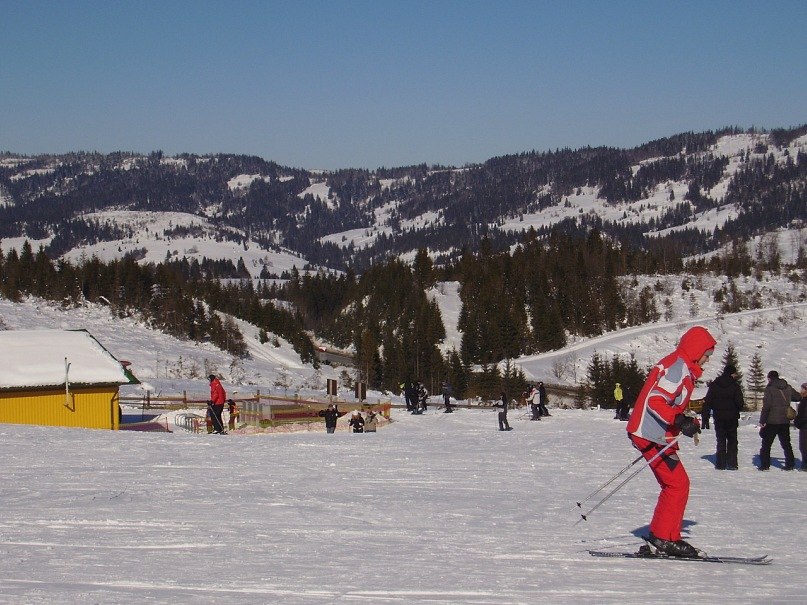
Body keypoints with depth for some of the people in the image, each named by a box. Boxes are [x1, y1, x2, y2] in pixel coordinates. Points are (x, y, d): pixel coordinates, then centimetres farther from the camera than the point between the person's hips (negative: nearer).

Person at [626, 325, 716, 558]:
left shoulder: (682, 367, 19)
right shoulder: (678, 367, -14)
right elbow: (655, 401, -24)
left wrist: (686, 422, 15)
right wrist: (681, 421, -33)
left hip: (654, 434, 11)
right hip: (653, 435, -11)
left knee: (675, 485, 14)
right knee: (678, 484, -9)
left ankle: (661, 537, 16)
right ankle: (664, 538, -7)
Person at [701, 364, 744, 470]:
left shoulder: (714, 385, 2)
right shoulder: (734, 385, -7)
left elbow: (707, 402, 1)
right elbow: (740, 403, -10)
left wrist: (705, 417, 5)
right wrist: (737, 410, 13)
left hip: (718, 417, 2)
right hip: (732, 418, -2)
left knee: (720, 441, 10)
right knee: (732, 440, 9)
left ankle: (720, 464, 3)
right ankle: (731, 463, 2)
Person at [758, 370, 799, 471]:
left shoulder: (770, 389, -11)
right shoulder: (788, 388, 4)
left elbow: (766, 406, -15)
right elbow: (797, 397, 18)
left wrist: (762, 421, -12)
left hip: (772, 421, -5)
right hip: (785, 421, 5)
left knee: (766, 444, 3)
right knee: (786, 443, 13)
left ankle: (765, 465, -1)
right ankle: (790, 464, 11)